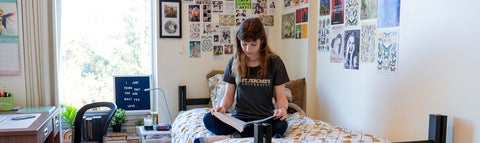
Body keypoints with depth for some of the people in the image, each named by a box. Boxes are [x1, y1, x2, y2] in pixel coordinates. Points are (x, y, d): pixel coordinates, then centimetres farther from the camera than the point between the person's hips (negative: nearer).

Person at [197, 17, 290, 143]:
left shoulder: (274, 62, -1)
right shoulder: (234, 62, 3)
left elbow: (280, 96, 1)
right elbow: (228, 96, 8)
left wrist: (282, 108, -22)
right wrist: (223, 107, -15)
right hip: (239, 118, 1)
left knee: (281, 125, -35)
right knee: (208, 119, -27)